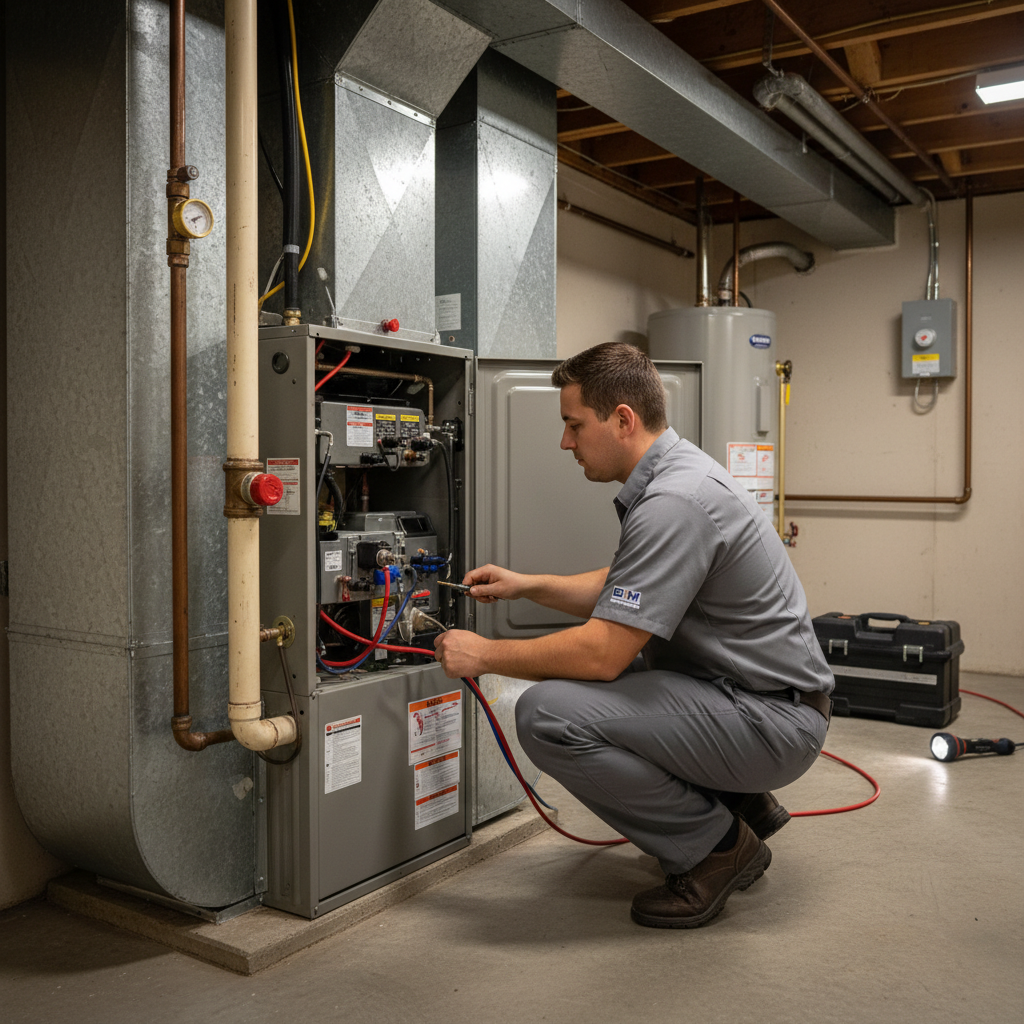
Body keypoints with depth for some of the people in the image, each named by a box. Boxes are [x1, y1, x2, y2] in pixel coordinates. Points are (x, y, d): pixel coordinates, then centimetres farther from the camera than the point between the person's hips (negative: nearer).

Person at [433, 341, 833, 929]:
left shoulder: (675, 500, -24)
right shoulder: (674, 473, 9)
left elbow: (603, 652, -26)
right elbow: (619, 591, 22)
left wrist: (485, 655, -13)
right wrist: (525, 585, 11)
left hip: (771, 721, -10)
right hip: (739, 689, 10)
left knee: (549, 714, -23)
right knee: (577, 671, 23)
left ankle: (718, 844, -3)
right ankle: (737, 800, 21)